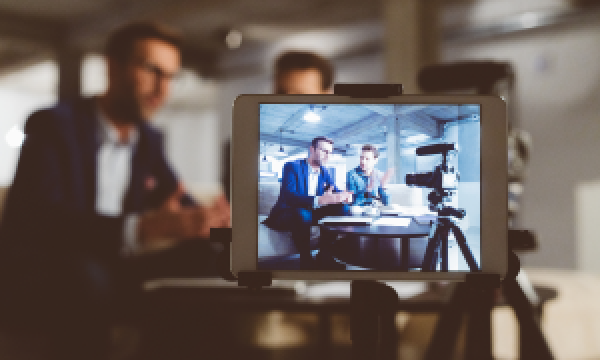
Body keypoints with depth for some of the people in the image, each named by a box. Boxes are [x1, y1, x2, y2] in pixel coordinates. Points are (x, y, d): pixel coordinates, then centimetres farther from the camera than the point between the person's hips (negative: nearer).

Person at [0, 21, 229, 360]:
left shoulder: (149, 140, 11)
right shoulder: (55, 125, -12)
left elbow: (181, 206, 6)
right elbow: (35, 218, -27)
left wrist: (209, 222, -21)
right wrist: (141, 228, -42)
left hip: (107, 273, 6)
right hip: (34, 277, -6)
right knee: (87, 278, -38)